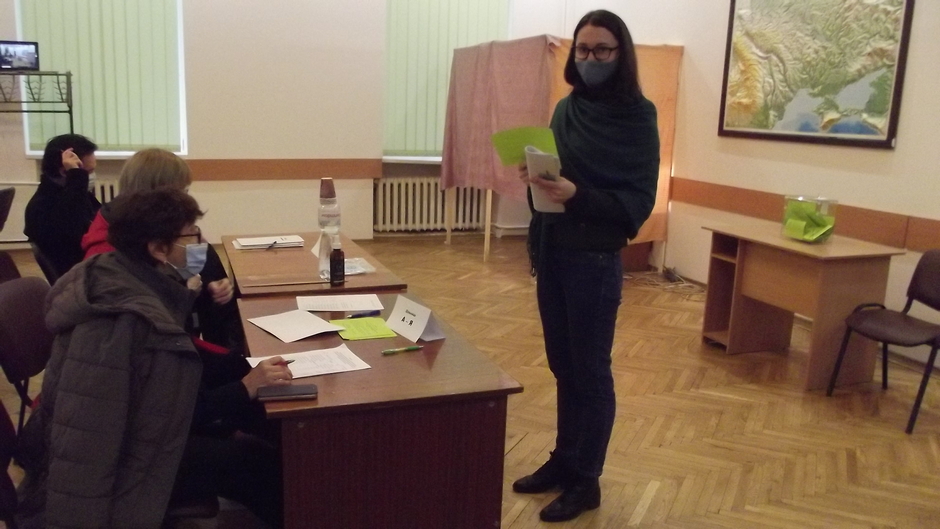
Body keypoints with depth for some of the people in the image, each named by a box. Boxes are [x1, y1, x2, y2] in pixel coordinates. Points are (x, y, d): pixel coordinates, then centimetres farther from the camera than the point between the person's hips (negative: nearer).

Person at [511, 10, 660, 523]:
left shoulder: (637, 117, -10)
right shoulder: (565, 108, 8)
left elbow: (638, 201, -15)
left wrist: (577, 195, -27)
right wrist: (536, 177, -4)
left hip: (594, 260, -6)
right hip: (551, 253, 6)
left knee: (590, 370, 5)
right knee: (562, 365, 16)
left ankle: (585, 481, 20)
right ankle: (563, 461, 32)